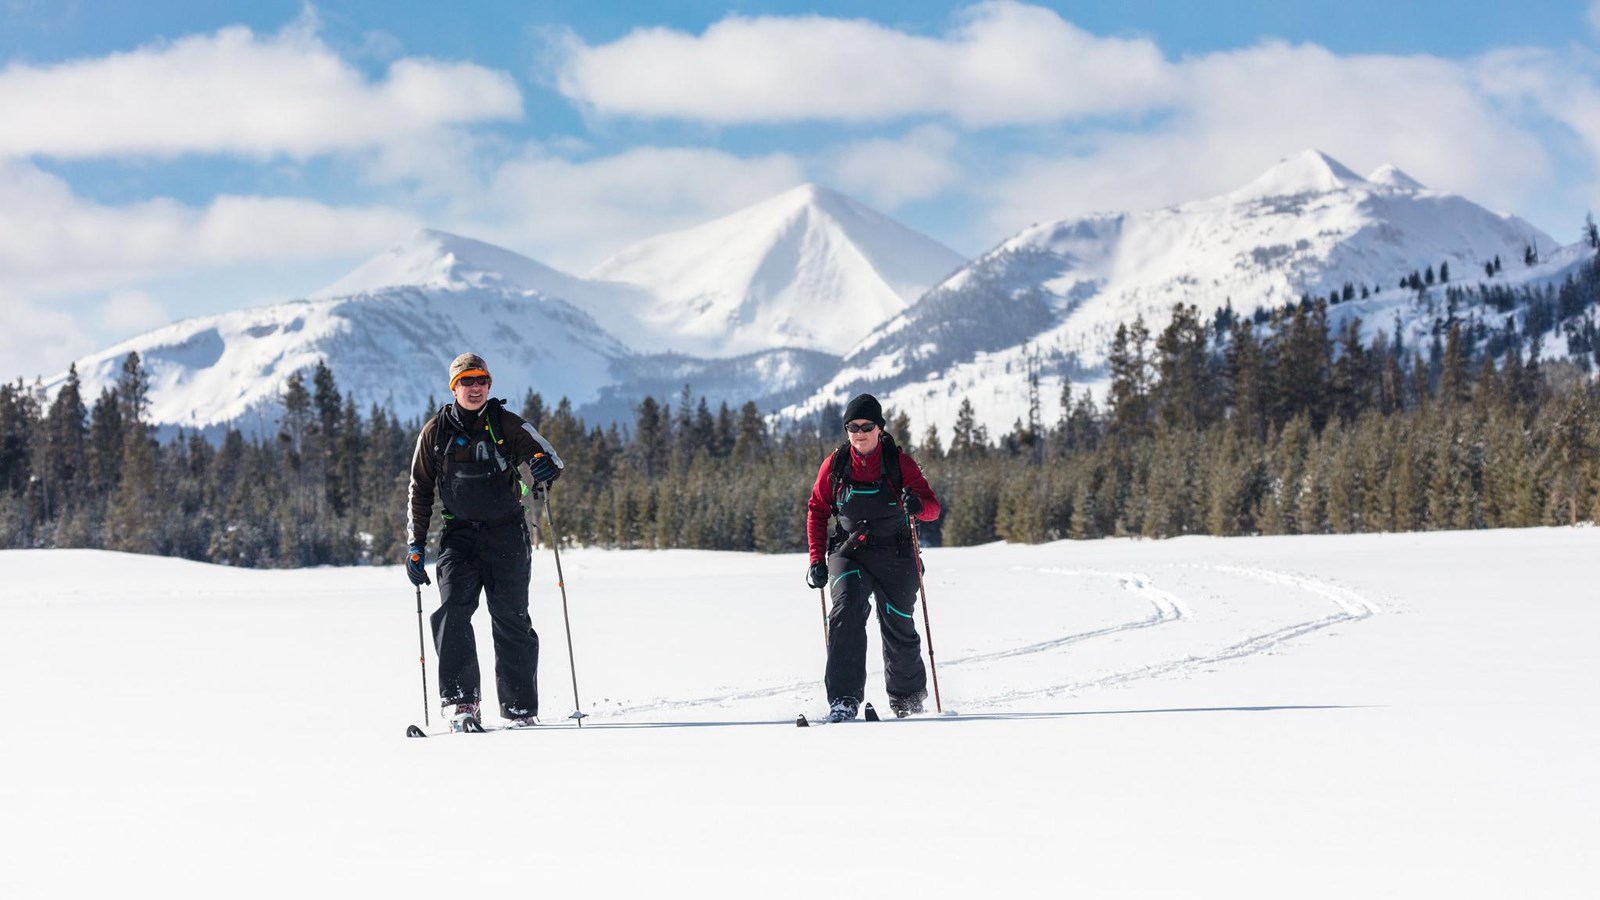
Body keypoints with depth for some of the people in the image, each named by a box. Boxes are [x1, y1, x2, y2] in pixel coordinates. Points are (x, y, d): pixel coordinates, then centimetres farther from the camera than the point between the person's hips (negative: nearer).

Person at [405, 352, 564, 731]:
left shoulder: (505, 424, 1)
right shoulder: (436, 432, 6)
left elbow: (547, 455, 2)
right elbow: (420, 491, 12)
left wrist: (545, 468, -23)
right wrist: (416, 546, 7)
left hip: (506, 532, -1)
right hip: (459, 533, 1)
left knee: (511, 618, -3)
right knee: (452, 612, -17)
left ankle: (521, 708, 5)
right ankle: (463, 702, -17)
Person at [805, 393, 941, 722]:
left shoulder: (899, 462, -3)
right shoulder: (835, 465, 2)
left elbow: (933, 507, -7)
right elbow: (817, 511, 11)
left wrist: (918, 505, -31)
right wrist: (817, 560, 3)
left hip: (895, 556, -1)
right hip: (849, 553, 1)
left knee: (898, 626, 3)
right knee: (847, 609, -24)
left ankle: (908, 698, 31)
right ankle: (844, 699, -27)